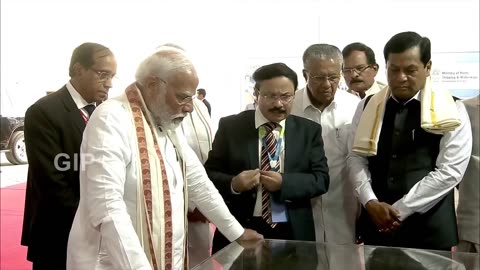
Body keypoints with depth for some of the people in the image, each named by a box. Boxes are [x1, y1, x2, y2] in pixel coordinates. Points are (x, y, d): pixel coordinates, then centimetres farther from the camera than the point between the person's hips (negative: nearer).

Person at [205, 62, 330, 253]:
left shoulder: (309, 131, 3)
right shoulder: (230, 127, -2)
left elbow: (321, 179, -3)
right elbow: (210, 174, -1)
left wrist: (284, 183, -19)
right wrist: (233, 184, -22)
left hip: (292, 233, 2)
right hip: (239, 231, -1)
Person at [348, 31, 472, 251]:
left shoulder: (451, 111, -5)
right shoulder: (367, 107, 5)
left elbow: (450, 171, -11)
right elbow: (356, 158, 3)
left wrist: (399, 209, -13)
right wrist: (371, 203, -11)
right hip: (376, 224, 3)